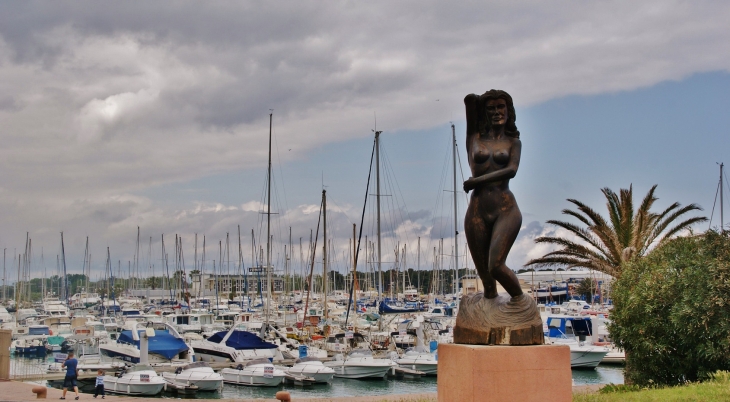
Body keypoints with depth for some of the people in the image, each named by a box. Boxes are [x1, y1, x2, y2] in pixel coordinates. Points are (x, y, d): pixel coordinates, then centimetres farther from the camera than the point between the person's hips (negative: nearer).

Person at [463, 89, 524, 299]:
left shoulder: (513, 142, 11)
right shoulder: (474, 137, 13)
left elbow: (512, 170, -6)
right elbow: (469, 100, 6)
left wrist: (476, 180, -8)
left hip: (506, 210, -2)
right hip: (477, 212, 2)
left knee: (496, 266, -18)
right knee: (485, 275, 2)